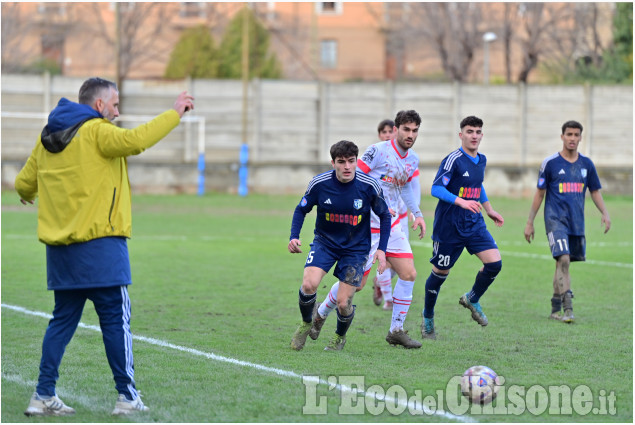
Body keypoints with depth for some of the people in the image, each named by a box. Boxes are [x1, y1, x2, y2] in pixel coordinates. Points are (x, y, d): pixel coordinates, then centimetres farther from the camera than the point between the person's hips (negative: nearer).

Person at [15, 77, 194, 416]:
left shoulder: (47, 137, 13)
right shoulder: (97, 132, -9)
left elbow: (24, 184, 20)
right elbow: (135, 140, -27)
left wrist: (28, 195, 44)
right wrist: (175, 113, -17)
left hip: (59, 248, 7)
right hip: (99, 245, -7)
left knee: (63, 319, 11)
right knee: (115, 318, 0)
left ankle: (43, 396, 8)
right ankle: (127, 397, 2)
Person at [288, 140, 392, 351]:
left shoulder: (369, 186, -16)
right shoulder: (319, 183, -15)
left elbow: (385, 215, 0)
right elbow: (301, 209, 2)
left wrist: (381, 249, -8)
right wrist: (294, 237, -13)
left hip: (355, 248, -1)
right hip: (325, 241, 1)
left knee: (343, 302, -7)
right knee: (308, 284, -24)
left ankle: (340, 337, 27)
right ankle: (306, 324, 7)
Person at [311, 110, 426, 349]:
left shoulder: (413, 159, 8)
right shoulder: (377, 151, -15)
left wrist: (417, 214, 18)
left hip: (391, 226, 7)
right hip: (366, 226, -7)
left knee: (409, 274, -2)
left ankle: (396, 331, 7)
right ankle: (319, 316, 19)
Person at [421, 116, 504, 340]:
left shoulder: (481, 160, 8)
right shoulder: (453, 160, -15)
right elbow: (436, 189, -24)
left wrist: (490, 210, 31)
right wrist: (461, 202, -35)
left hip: (474, 223, 6)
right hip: (449, 226, -6)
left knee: (494, 262, -10)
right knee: (440, 271, 5)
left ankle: (472, 299, 17)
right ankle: (428, 318, 25)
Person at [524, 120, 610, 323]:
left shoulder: (586, 164, 8)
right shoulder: (550, 163, -2)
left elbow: (595, 191, 16)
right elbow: (539, 193, 4)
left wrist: (605, 213, 0)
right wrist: (530, 222, 3)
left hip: (577, 222, 4)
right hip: (555, 220, -4)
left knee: (563, 263, 9)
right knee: (563, 259, -19)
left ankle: (556, 308, 23)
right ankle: (567, 308, -22)